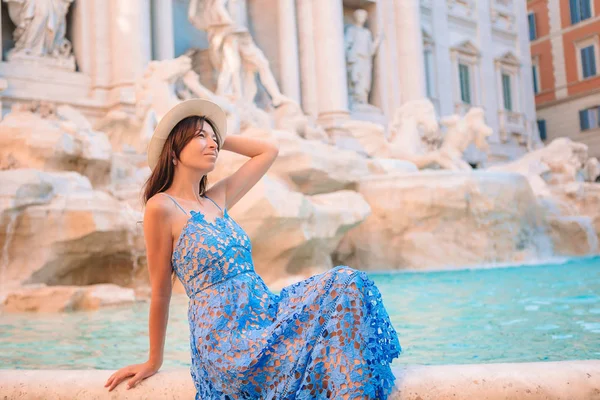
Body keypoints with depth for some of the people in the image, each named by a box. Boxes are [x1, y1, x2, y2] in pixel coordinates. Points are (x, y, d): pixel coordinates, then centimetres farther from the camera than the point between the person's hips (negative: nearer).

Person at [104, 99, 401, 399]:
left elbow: (268, 151, 25)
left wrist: (220, 139, 22)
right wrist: (153, 362, 6)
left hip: (267, 316, 8)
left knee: (346, 283, -13)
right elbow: (161, 291, -1)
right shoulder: (162, 207, -6)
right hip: (228, 339, -7)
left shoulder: (217, 199, 14)